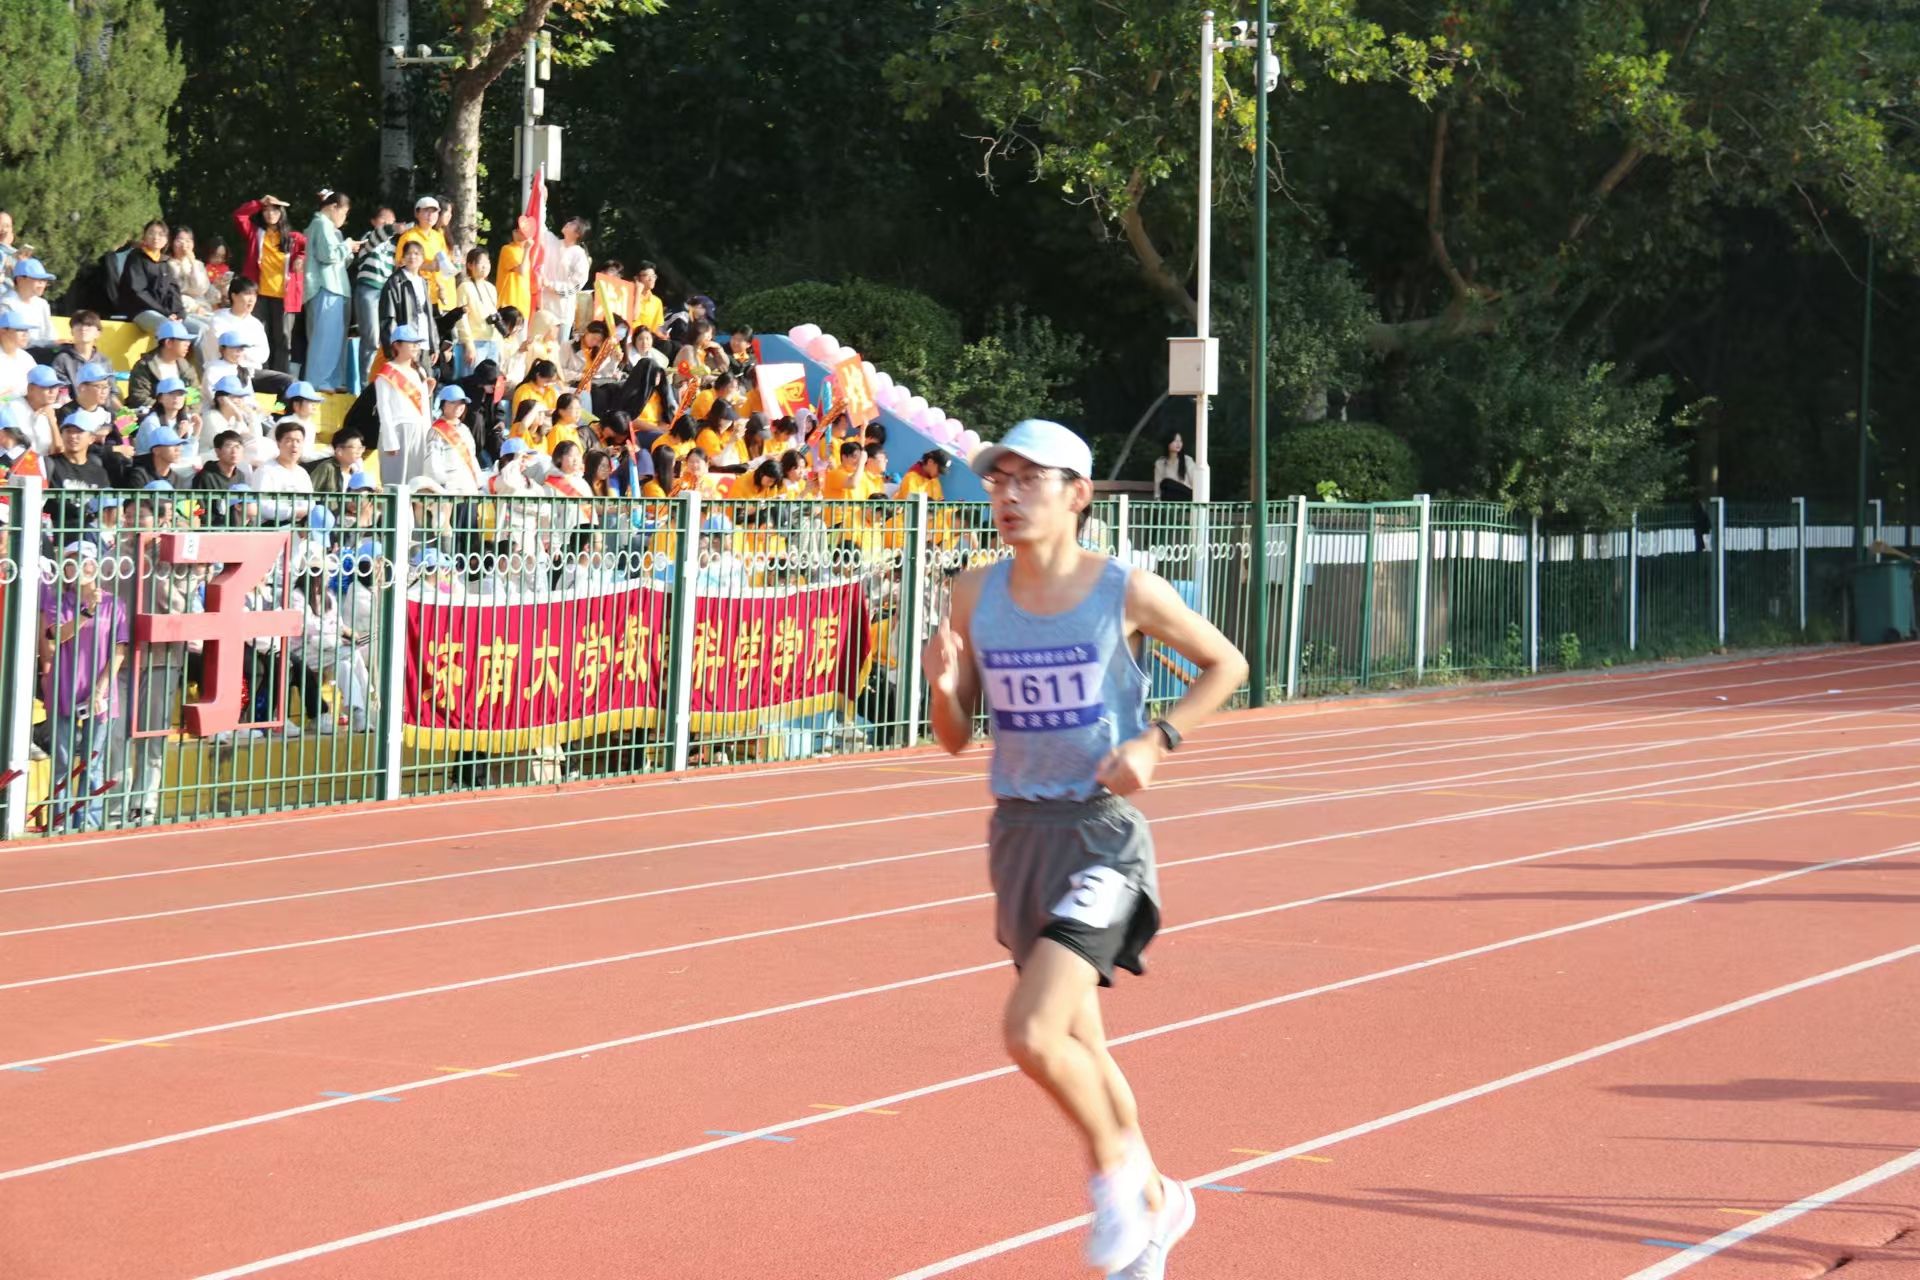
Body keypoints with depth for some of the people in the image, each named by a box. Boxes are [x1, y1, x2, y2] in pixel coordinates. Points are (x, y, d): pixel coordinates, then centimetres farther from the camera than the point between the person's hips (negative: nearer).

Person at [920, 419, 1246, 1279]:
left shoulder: (1126, 592, -10)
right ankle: (1156, 1205, 38)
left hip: (1101, 834, -5)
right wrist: (942, 686, -16)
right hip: (1018, 833, 5)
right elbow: (956, 738, 6)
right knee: (1078, 1046, 16)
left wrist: (1157, 742, -9)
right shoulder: (975, 597, 0)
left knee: (1031, 1035, -21)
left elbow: (1225, 664, 4)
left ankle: (1112, 1162, 8)